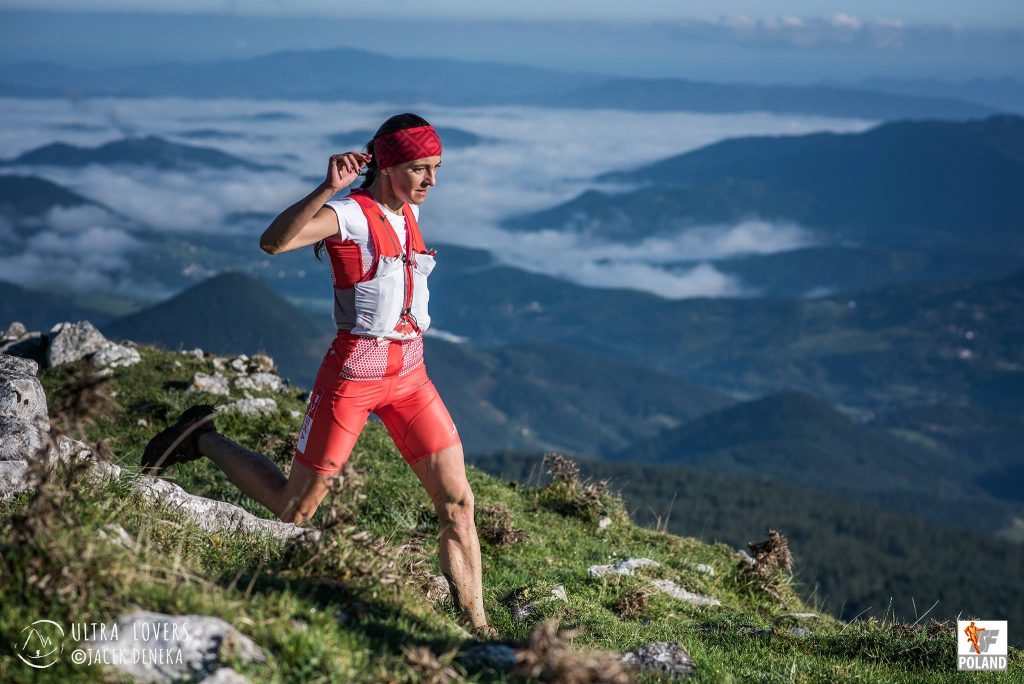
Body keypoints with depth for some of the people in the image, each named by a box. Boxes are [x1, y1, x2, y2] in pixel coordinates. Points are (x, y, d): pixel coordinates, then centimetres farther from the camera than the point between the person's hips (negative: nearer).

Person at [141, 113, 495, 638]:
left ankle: (477, 629, 5)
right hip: (352, 372, -6)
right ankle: (203, 441, 28)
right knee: (294, 509, 7)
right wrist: (328, 187, -40)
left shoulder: (409, 212, 9)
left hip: (409, 374, 7)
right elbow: (273, 242, -33)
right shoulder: (350, 213, -14)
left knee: (458, 500, -2)